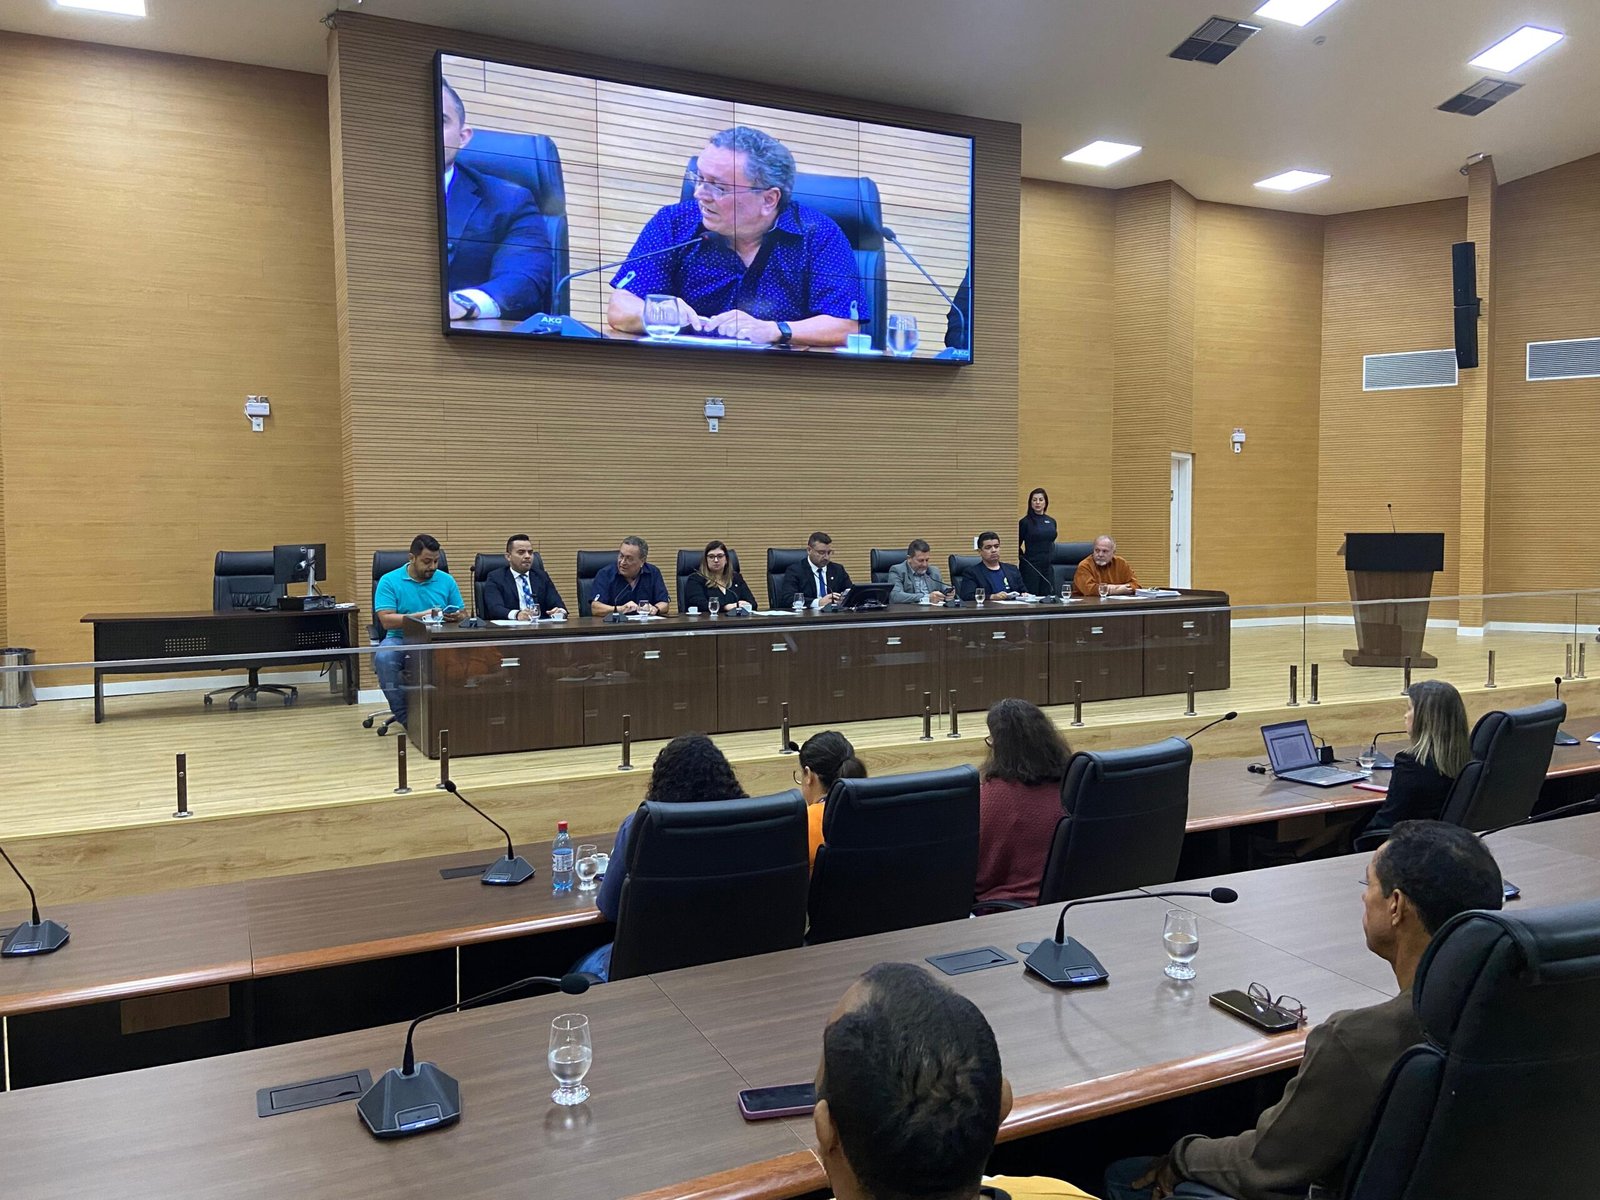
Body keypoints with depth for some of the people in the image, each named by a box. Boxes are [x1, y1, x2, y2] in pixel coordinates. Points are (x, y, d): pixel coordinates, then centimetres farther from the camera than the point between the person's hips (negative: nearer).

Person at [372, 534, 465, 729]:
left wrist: (457, 617, -18)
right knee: (383, 658, -34)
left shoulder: (446, 581, 7)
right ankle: (403, 716, -19)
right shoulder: (389, 581, -2)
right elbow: (386, 620, -12)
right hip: (400, 639, -1)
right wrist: (421, 615, -23)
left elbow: (462, 614, 8)